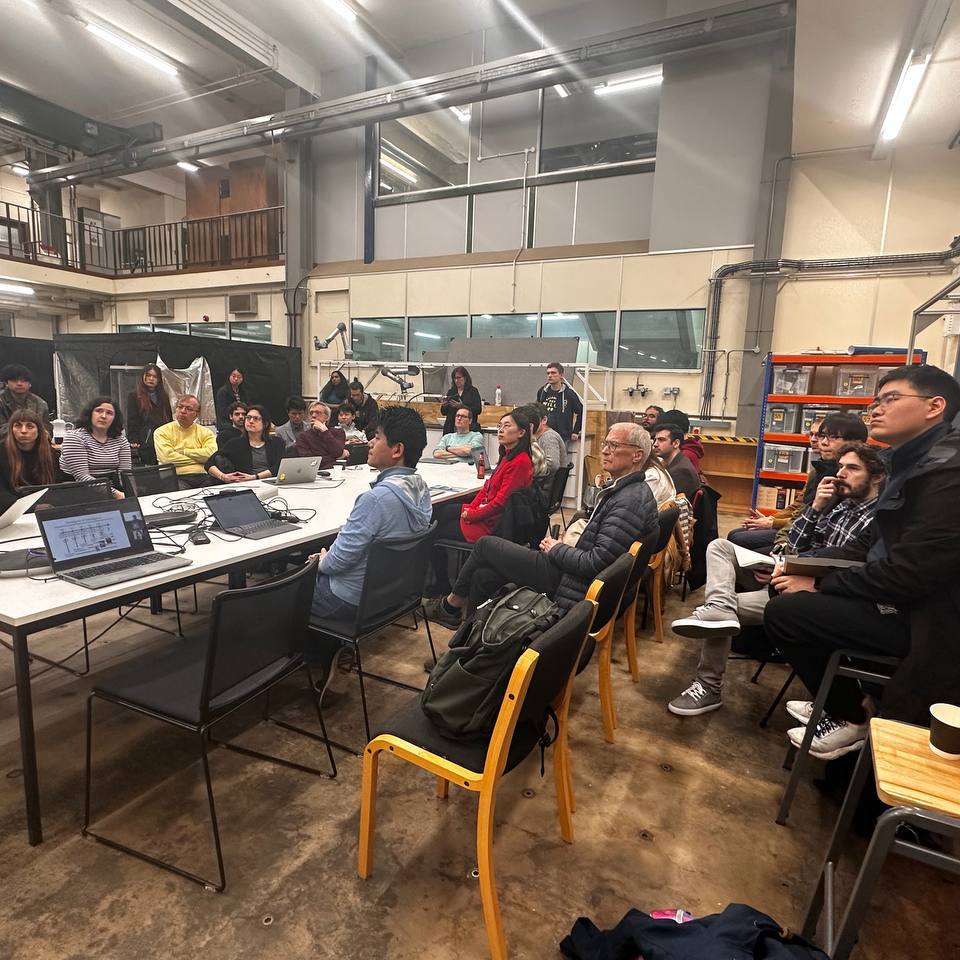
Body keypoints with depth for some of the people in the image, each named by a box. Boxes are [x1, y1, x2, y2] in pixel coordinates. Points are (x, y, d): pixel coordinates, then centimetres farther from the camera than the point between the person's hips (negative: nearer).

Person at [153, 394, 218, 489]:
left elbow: (211, 454, -3)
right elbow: (167, 457, -6)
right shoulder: (162, 432, 11)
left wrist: (183, 451, -1)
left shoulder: (206, 432, 16)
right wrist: (198, 459, -1)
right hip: (177, 477, -2)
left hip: (203, 476, 2)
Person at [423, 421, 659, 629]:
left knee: (485, 545, 2)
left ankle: (451, 605, 24)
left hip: (574, 586, -10)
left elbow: (597, 562, -26)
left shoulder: (629, 501, -23)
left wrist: (556, 550, -10)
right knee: (483, 576, 7)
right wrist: (563, 547, 3)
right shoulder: (624, 489, 11)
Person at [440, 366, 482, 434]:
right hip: (451, 427, 3)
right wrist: (443, 406, -8)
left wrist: (462, 406, -17)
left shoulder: (473, 391, 3)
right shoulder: (450, 392, 14)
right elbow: (444, 412, 14)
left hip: (469, 428, -3)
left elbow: (478, 410, -6)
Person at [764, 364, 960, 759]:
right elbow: (876, 550, 12)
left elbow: (908, 573, -25)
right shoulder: (916, 461, 9)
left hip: (927, 615, -10)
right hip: (909, 599, 10)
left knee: (783, 611, -16)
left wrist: (818, 586, -14)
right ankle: (839, 703, 23)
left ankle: (850, 720, 7)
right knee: (789, 593, 12)